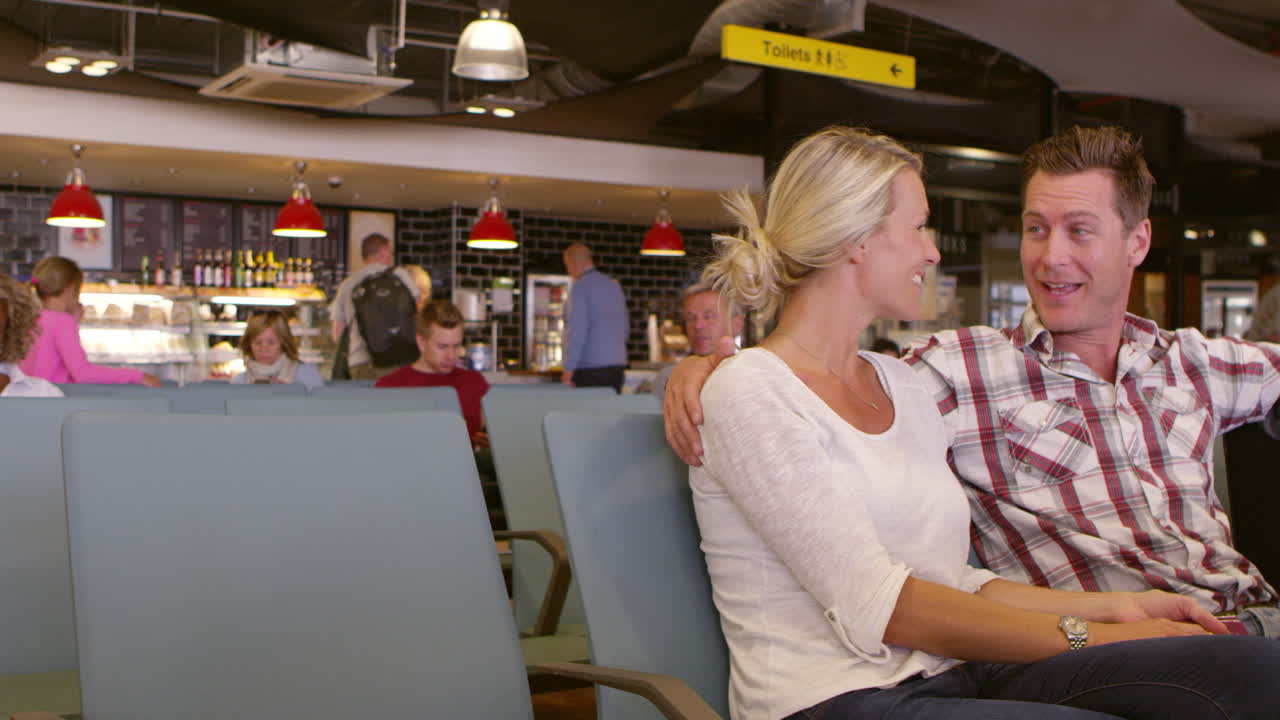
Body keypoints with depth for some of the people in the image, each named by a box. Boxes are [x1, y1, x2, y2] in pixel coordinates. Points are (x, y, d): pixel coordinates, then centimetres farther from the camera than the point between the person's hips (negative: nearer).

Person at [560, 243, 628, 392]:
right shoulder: (614, 284, 16)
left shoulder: (581, 286, -7)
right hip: (618, 363, 7)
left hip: (591, 366, -7)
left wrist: (569, 368, -12)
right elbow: (626, 327, 21)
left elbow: (578, 329, -15)